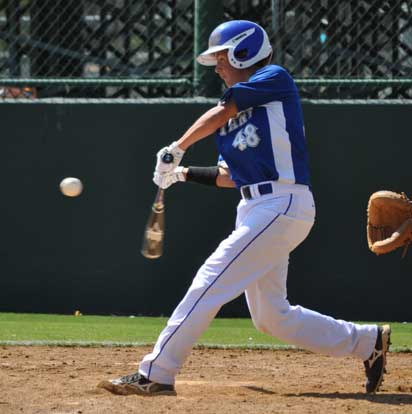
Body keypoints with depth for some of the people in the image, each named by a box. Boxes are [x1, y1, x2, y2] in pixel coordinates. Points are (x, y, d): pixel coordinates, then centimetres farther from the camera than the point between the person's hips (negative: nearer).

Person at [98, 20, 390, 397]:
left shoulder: (275, 78, -3)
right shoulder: (234, 116, 20)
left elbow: (219, 114, -12)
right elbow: (230, 176, 22)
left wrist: (176, 150, -6)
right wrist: (184, 173, 13)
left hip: (282, 206, -9)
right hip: (256, 210, 9)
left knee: (209, 285, -13)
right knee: (272, 318, 10)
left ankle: (156, 375, -12)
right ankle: (367, 342, 21)